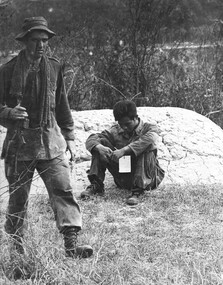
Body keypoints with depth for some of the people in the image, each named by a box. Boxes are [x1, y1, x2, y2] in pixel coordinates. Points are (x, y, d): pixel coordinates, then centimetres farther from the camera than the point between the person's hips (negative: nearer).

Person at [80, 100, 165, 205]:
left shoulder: (149, 128, -8)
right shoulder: (116, 131, 2)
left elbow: (150, 139, -34)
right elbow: (91, 139, -4)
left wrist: (124, 150, -42)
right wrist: (99, 147, -29)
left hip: (147, 177, -3)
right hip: (123, 179, 3)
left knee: (146, 148, -31)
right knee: (102, 142, -7)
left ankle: (137, 191, -35)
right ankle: (96, 186, -13)